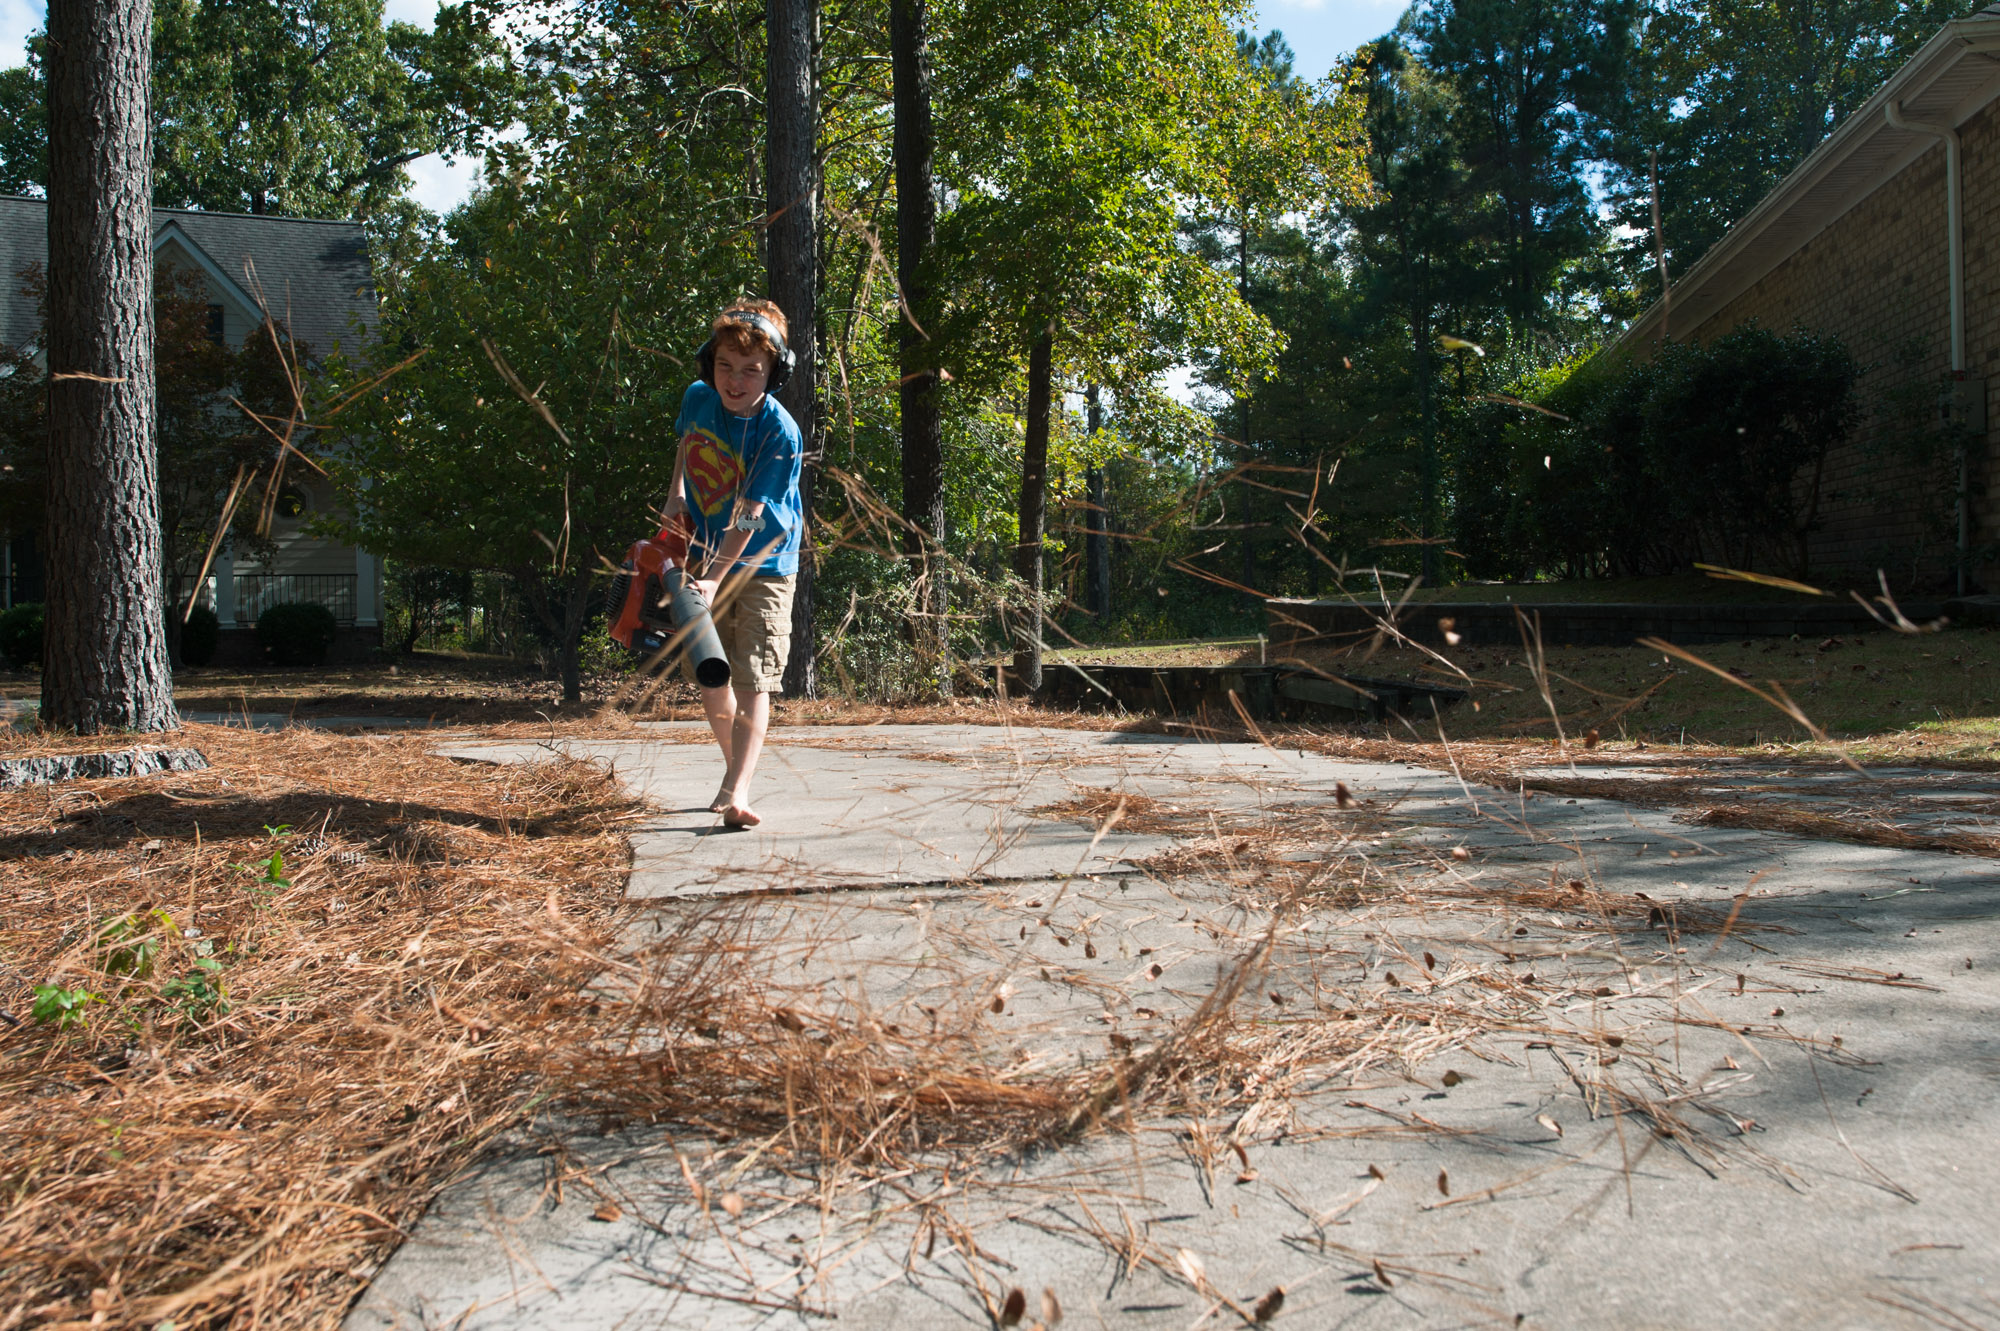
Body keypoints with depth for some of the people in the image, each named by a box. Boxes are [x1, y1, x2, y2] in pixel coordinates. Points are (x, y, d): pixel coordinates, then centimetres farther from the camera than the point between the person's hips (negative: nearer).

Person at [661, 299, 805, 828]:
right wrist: (677, 494, 8)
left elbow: (748, 515, -26)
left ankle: (736, 792, -20)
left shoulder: (780, 433, -23)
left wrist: (714, 580, -31)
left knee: (753, 682, -13)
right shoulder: (698, 397, -5)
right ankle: (735, 769, 28)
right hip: (702, 557, 6)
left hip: (762, 566, -6)